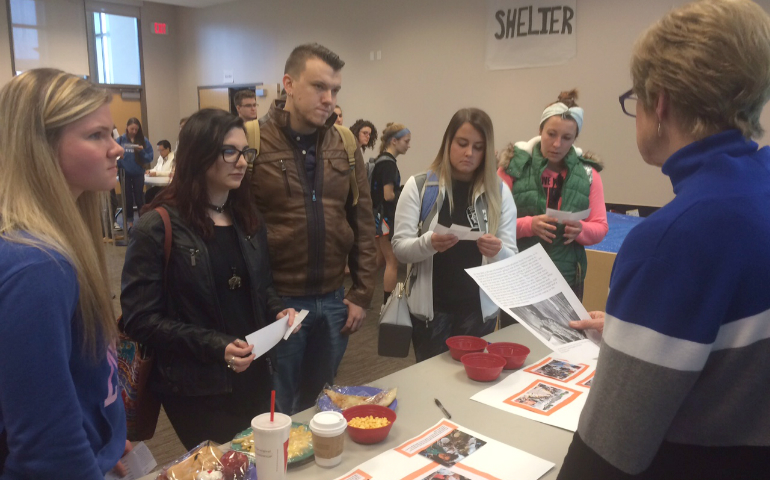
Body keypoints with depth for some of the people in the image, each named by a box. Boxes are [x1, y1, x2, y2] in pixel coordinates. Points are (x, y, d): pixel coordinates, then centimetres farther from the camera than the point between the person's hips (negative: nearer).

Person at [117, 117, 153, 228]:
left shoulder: (143, 140, -6)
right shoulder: (121, 140, -7)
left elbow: (150, 157, -6)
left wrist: (142, 152, -23)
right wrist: (118, 163, -23)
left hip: (138, 173, 0)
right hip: (125, 173, 1)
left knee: (139, 197, 8)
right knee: (128, 198, 12)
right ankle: (129, 221, 24)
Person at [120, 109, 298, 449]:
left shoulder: (248, 220, 7)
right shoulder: (158, 228, -14)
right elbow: (140, 319, -16)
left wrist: (277, 311, -5)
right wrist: (213, 346, -24)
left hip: (255, 376, 6)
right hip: (197, 389, -6)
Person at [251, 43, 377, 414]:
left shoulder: (345, 145, 4)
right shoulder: (254, 143, -9)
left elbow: (363, 225, 8)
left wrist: (362, 294, 5)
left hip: (334, 301, 4)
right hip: (278, 302, -4)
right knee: (279, 412, 12)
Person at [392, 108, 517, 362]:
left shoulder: (499, 192, 2)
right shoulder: (419, 185, -4)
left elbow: (512, 257, 0)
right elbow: (399, 247, -7)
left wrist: (497, 251, -23)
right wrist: (428, 243, -27)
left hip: (480, 309, 2)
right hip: (430, 308, -2)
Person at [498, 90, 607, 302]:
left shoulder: (587, 173, 5)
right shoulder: (514, 165, -3)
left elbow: (600, 228, 7)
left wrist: (580, 230, -15)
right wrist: (528, 225, -21)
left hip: (566, 277, 3)